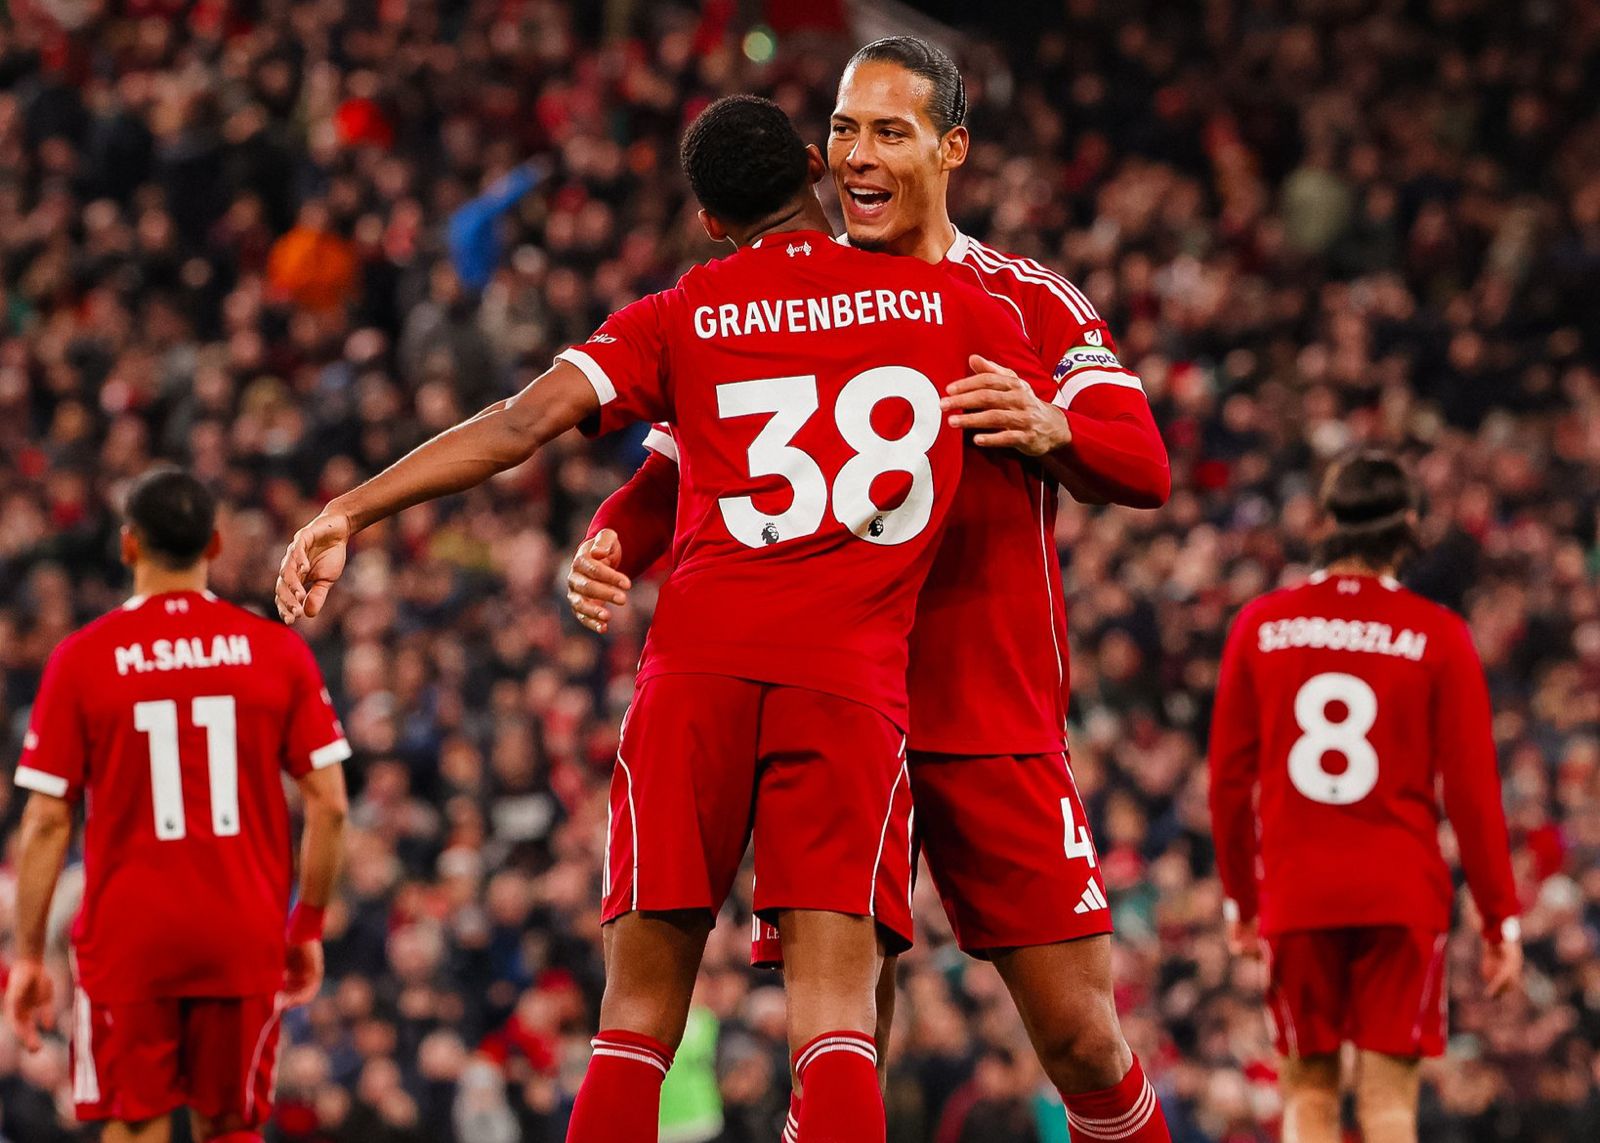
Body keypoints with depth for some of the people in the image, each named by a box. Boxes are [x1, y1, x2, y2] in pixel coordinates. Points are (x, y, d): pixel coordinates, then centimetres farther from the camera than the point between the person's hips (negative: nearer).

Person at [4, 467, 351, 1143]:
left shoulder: (81, 659, -4)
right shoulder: (277, 650, 1)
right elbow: (329, 803, 0)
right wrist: (308, 928, 10)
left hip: (126, 942, -2)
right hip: (245, 938, 2)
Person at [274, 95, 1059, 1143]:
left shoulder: (680, 318, 13)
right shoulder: (954, 307, 15)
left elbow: (520, 424, 1)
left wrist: (352, 513, 1)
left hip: (700, 662, 1)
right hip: (853, 674, -1)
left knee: (641, 1010, 6)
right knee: (836, 1015, -8)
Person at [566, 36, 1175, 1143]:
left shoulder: (1030, 304, 7)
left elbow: (1146, 467, -4)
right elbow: (676, 474, 10)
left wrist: (1052, 429, -26)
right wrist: (610, 547, -12)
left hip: (996, 721, -1)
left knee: (1080, 1033, -5)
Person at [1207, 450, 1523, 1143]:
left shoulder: (1259, 625, 2)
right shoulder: (1438, 636, -4)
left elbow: (1229, 777, 6)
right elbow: (1472, 788, -4)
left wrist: (1240, 898, 17)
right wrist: (1500, 919, 3)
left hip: (1295, 896, 2)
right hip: (1402, 896, -2)